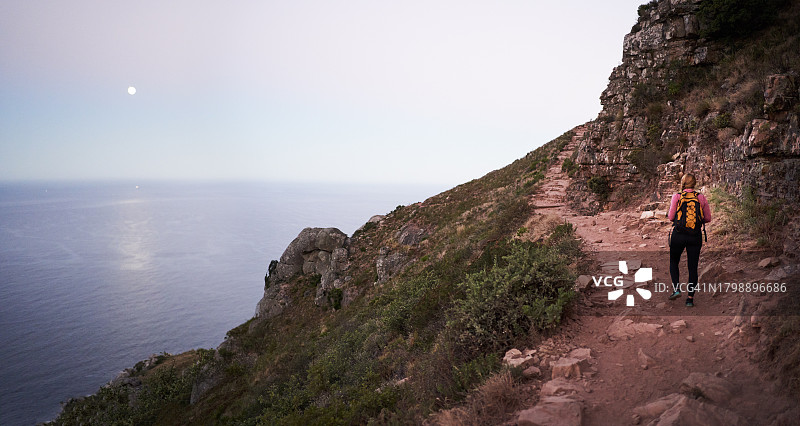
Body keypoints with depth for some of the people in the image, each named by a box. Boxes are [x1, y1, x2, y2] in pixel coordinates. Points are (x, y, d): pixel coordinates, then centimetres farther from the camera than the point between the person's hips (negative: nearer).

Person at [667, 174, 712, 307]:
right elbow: (708, 218, 7)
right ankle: (690, 298, 7)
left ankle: (676, 289, 3)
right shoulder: (701, 197, 2)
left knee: (674, 262, 19)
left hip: (678, 235, -1)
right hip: (696, 236, 1)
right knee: (693, 267, 8)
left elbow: (671, 217, -2)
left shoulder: (676, 197, -3)